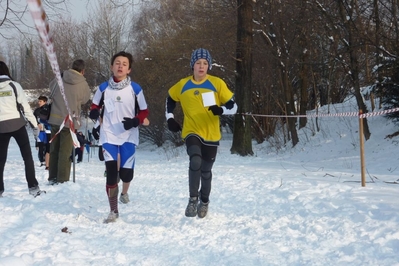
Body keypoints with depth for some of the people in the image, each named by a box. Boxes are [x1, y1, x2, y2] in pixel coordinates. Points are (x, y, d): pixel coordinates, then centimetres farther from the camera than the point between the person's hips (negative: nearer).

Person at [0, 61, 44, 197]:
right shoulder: (14, 85, 0)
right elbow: (25, 106, -4)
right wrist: (34, 124, 1)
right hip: (17, 124, -1)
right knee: (27, 156, 6)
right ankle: (33, 187, 2)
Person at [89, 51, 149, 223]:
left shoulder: (135, 89, -3)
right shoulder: (104, 88, 1)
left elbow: (144, 112, 5)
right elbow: (95, 105, 15)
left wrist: (135, 121, -15)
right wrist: (94, 112, -8)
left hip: (128, 137, 0)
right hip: (109, 136, 0)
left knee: (126, 172, -2)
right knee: (111, 172, -10)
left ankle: (124, 193, 36)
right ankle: (113, 211, -1)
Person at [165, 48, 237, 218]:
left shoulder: (217, 83, -6)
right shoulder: (182, 85, -1)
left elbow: (233, 106, -4)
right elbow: (170, 99, 19)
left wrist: (221, 109, -24)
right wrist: (170, 118, 9)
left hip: (211, 135, 1)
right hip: (192, 132, 0)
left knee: (206, 171, 13)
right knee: (195, 161, -27)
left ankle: (204, 201, 39)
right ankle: (193, 199, -11)